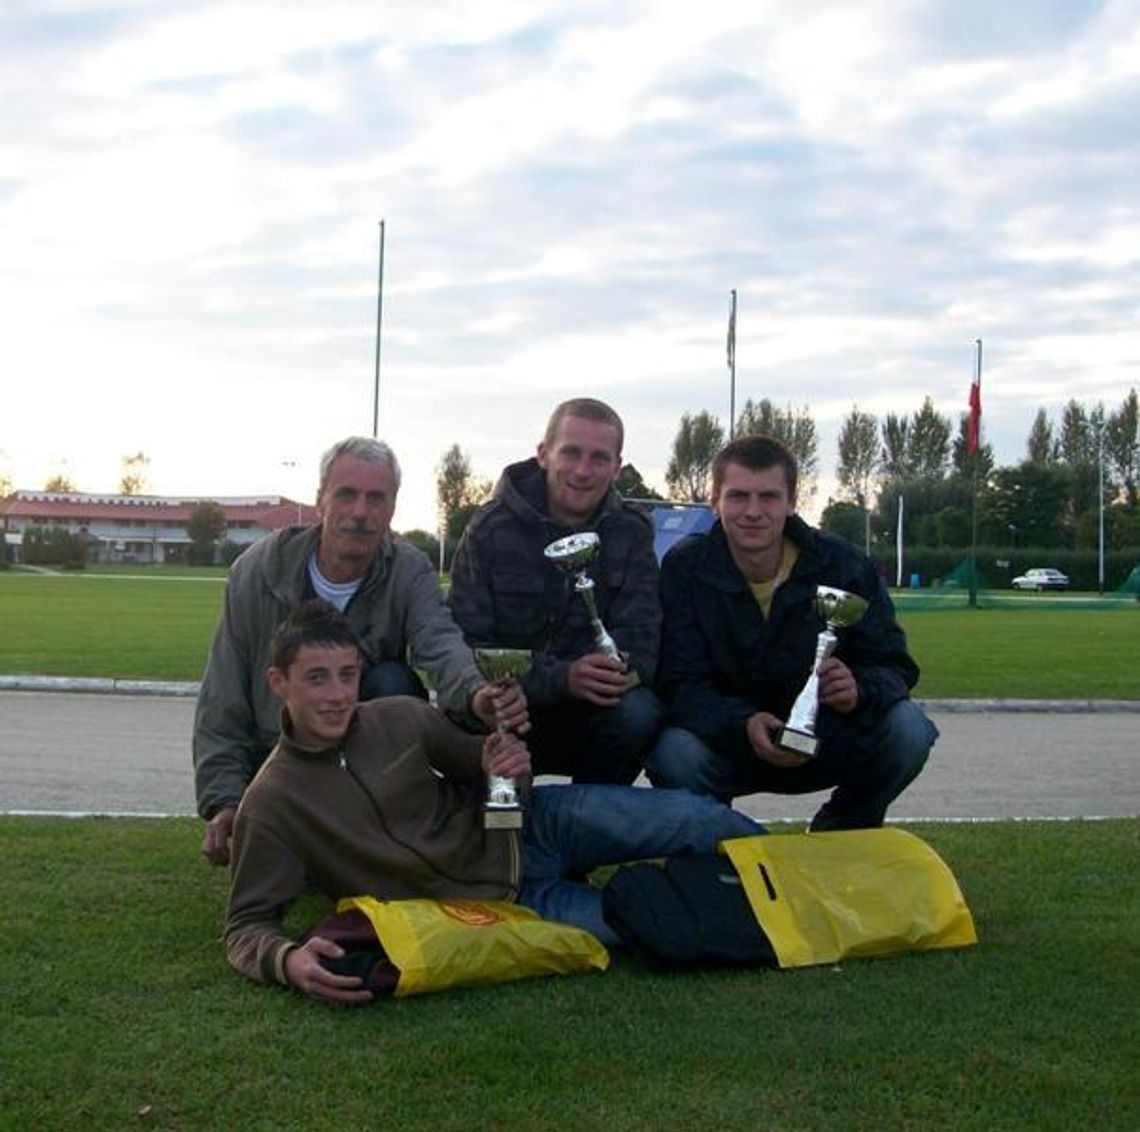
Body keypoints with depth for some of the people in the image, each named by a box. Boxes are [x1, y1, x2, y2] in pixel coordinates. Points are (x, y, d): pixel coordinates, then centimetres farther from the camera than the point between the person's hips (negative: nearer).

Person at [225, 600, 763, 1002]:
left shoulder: (402, 718, -5)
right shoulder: (270, 804, -14)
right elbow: (246, 927, -12)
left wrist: (507, 761, -14)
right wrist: (288, 960, -36)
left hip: (530, 827, 4)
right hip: (495, 901, -4)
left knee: (694, 818, -14)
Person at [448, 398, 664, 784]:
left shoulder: (631, 533, 3)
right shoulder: (490, 530, -5)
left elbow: (641, 635, -7)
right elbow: (468, 647, -14)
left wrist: (623, 667, -33)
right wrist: (562, 678, -30)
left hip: (587, 713, 2)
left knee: (638, 711, -30)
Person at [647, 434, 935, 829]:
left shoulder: (842, 564, -9)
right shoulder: (684, 568, -11)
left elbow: (893, 666, -9)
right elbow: (681, 685, -18)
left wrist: (859, 692, -35)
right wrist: (744, 723, -39)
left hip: (828, 741, 2)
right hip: (728, 742, -1)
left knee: (907, 729, -25)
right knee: (674, 754, -33)